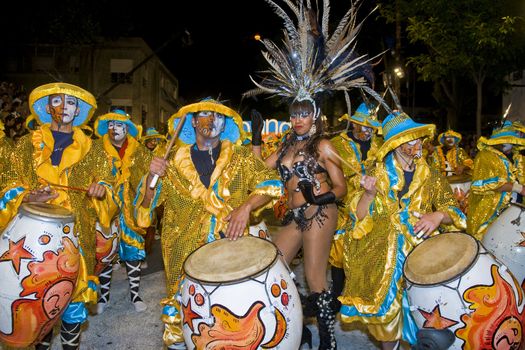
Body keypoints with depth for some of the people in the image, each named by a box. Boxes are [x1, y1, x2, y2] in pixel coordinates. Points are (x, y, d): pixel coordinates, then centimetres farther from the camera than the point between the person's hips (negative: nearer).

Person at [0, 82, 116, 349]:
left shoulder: (92, 151, 11)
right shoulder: (27, 145, 10)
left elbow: (105, 188, 12)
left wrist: (101, 189, -11)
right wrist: (29, 197, -13)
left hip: (76, 236, 0)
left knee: (73, 296, 1)